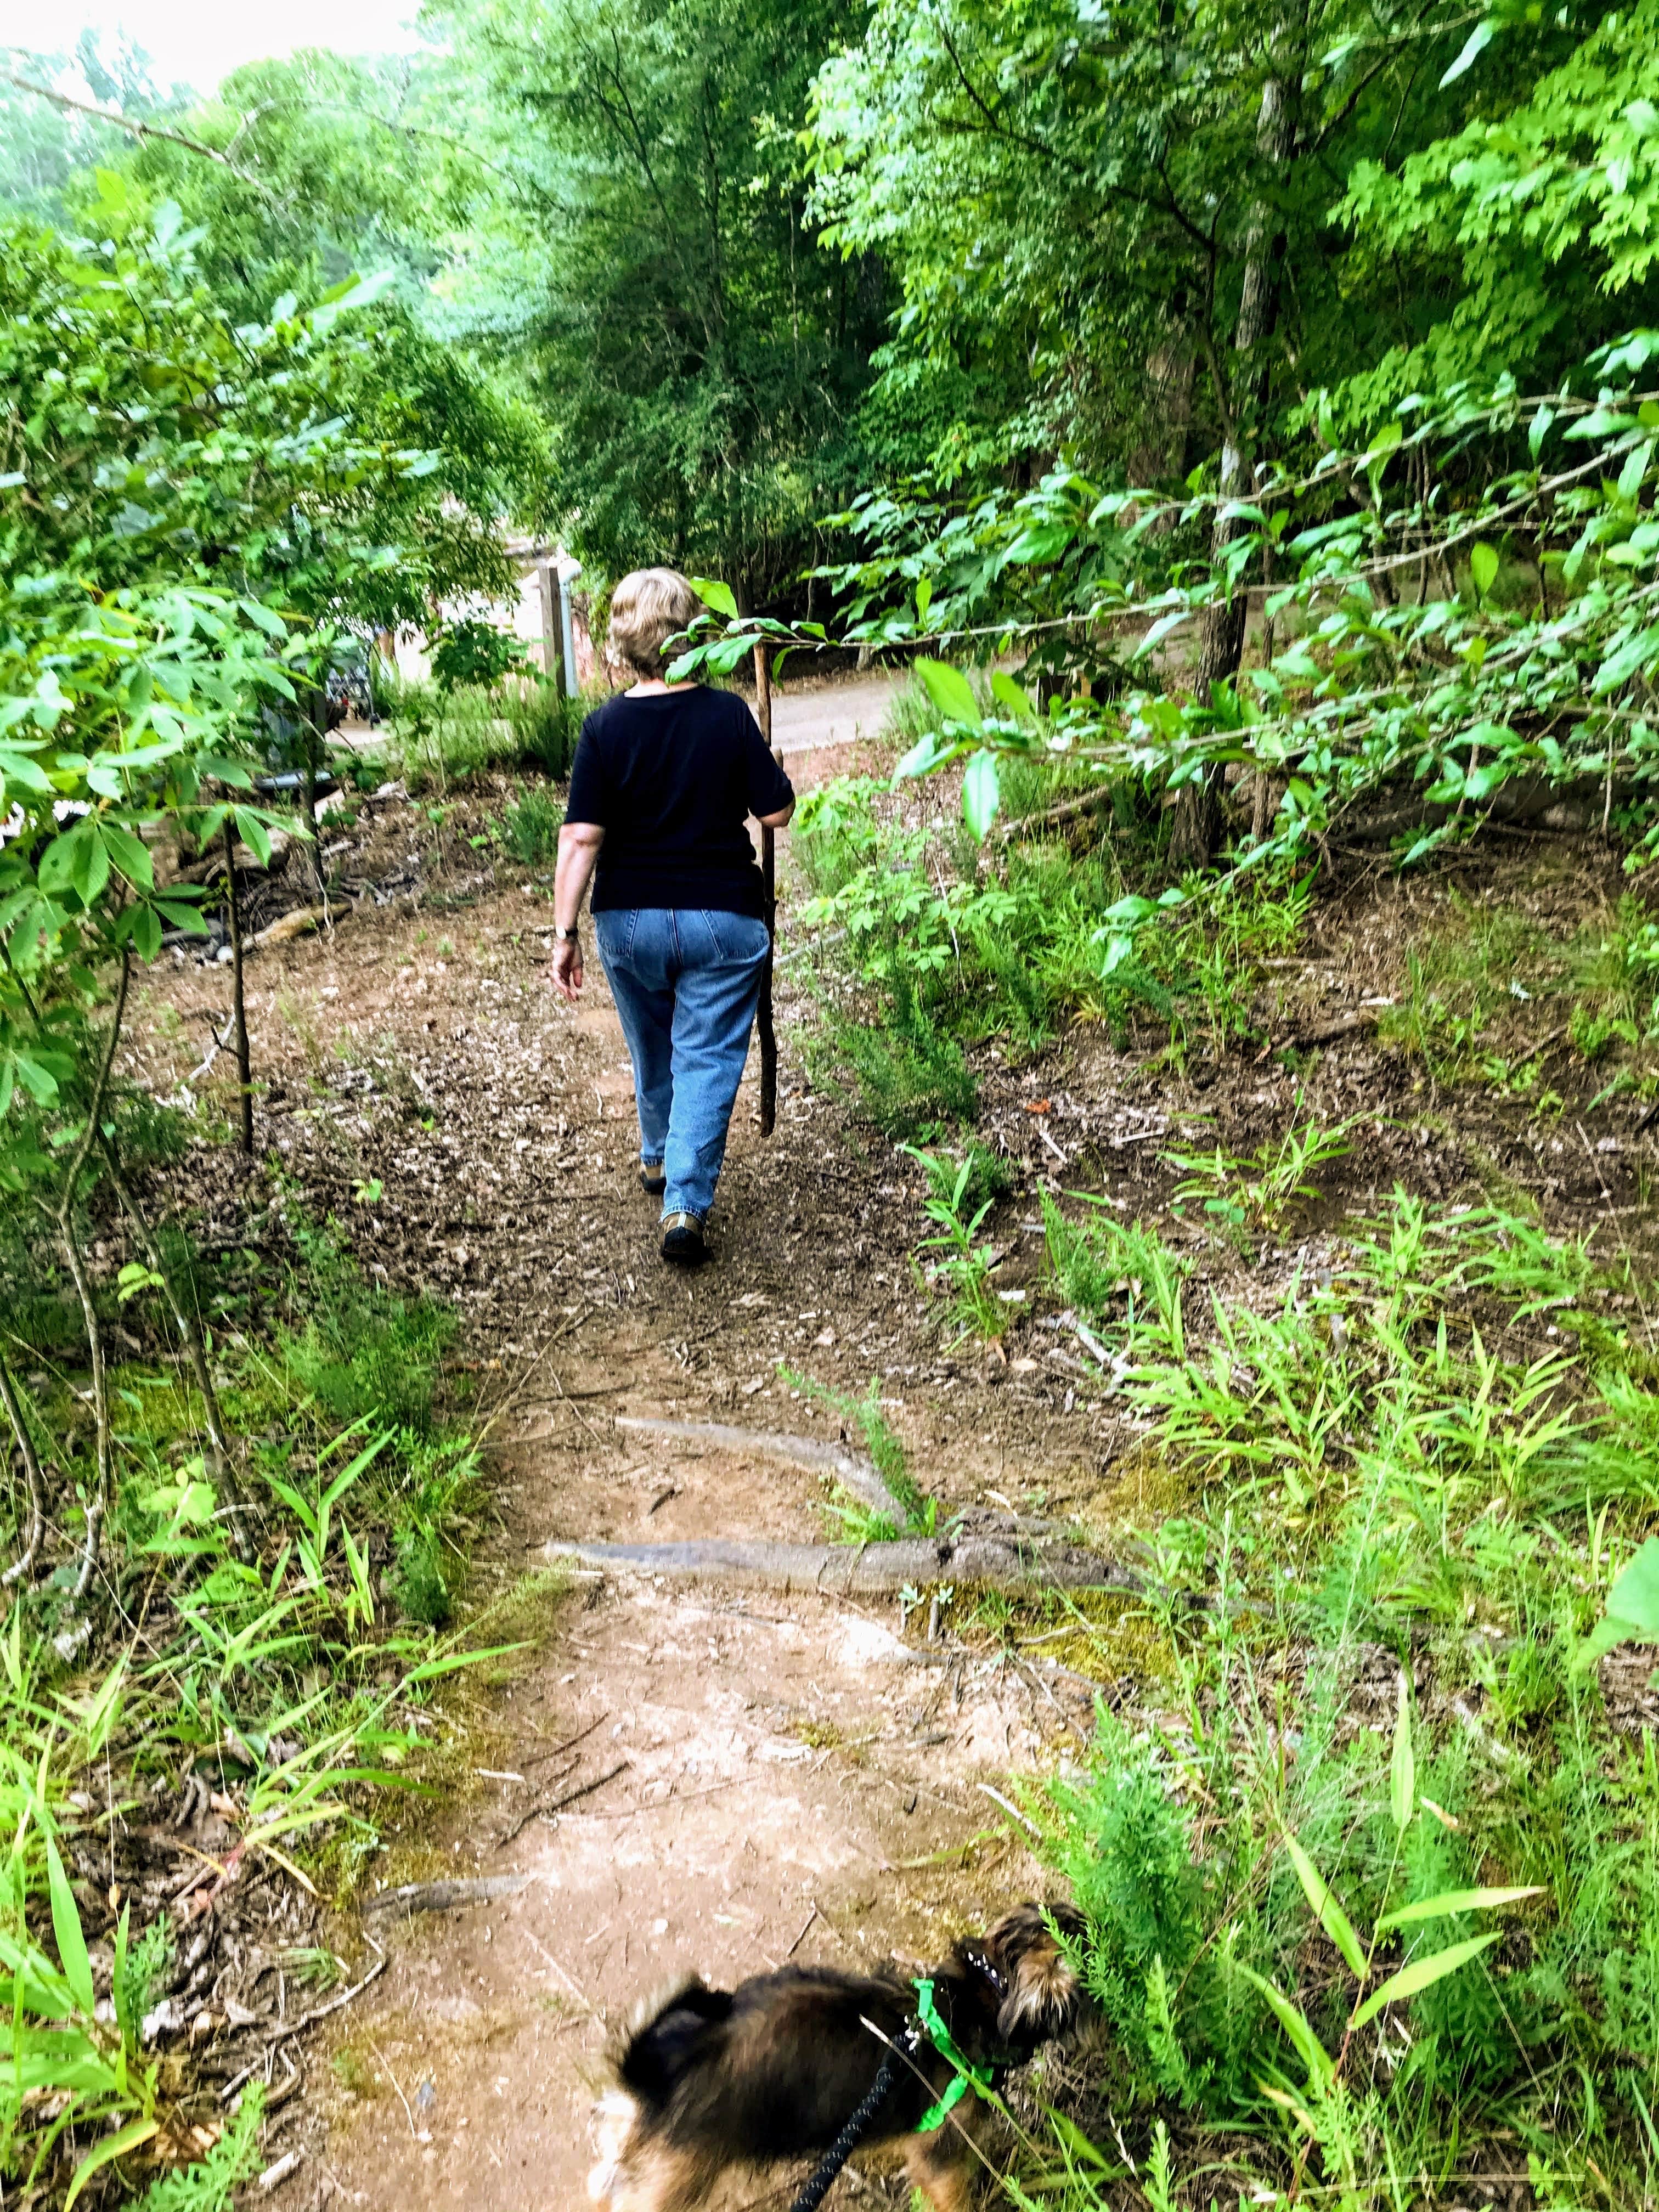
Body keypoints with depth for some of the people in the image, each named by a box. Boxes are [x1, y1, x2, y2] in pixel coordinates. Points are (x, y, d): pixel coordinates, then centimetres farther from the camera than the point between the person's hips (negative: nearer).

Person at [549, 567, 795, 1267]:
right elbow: (778, 813, -7)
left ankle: (658, 1158, 45)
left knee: (652, 1049, 23)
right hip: (722, 919, -2)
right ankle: (684, 1204, -6)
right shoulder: (729, 715, -10)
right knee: (707, 1059, 4)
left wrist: (565, 930, -9)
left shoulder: (606, 726, -9)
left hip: (629, 921, 2)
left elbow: (581, 837, -13)